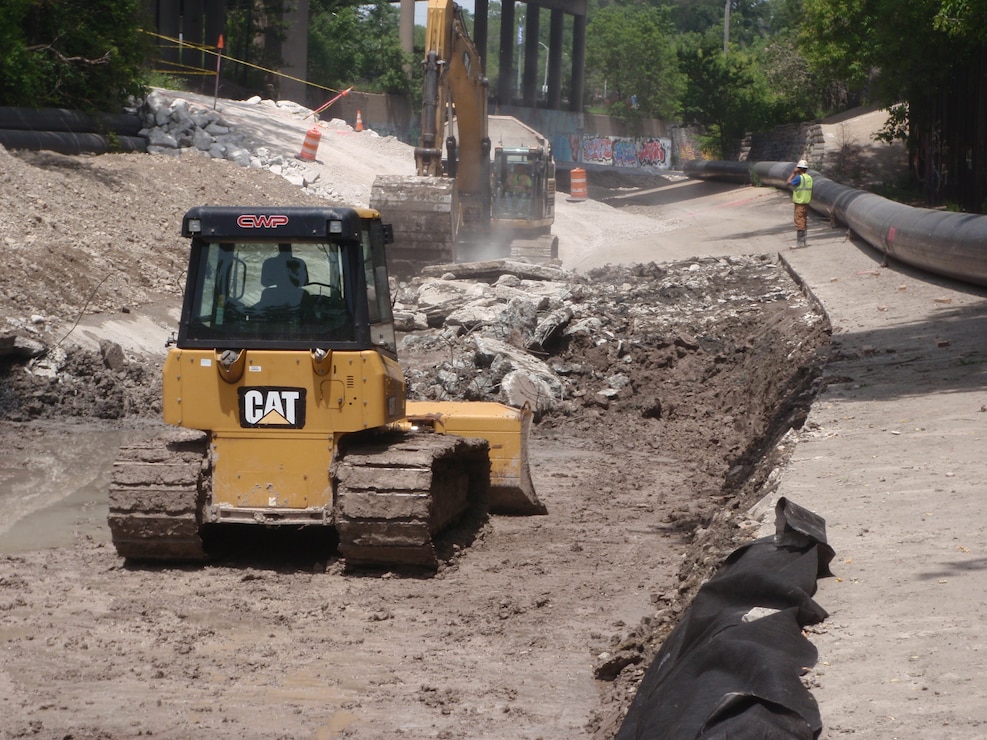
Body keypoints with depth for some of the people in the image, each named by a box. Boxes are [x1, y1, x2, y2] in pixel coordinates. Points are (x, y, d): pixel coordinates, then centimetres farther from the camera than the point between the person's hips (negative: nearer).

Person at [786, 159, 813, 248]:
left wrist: (793, 173, 0)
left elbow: (789, 182, -8)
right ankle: (803, 241, 20)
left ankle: (799, 243, -5)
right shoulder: (809, 178, 8)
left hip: (800, 203, -8)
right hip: (806, 202, 8)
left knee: (799, 222, -5)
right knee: (804, 222, 14)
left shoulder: (799, 178, -17)